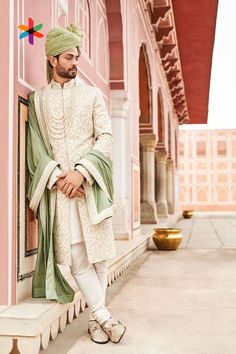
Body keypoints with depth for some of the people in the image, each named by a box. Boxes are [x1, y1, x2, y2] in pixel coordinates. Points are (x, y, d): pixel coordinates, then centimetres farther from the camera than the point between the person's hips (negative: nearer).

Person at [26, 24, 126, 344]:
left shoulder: (92, 94, 11)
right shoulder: (37, 99, 12)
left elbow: (105, 138, 1)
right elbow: (36, 146, 4)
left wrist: (81, 172, -13)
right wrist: (56, 177, -11)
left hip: (89, 184, 0)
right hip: (56, 186, 0)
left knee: (98, 251, 0)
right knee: (74, 255, -5)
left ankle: (96, 317, 12)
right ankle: (103, 316, 2)